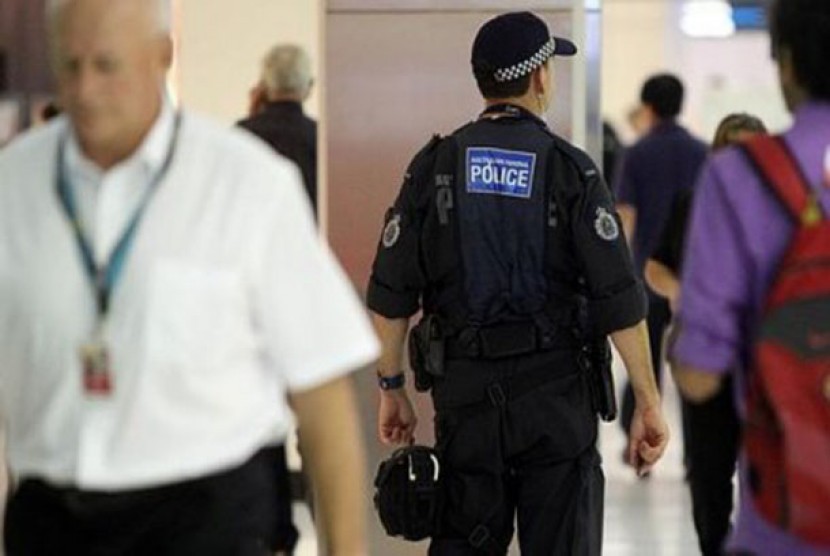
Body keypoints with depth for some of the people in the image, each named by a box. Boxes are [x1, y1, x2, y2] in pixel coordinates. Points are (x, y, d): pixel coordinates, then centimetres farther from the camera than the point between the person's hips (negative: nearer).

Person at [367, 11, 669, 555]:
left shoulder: (435, 165, 1)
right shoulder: (569, 168, -6)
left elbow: (390, 294, 1)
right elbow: (619, 300, -11)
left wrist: (392, 389, 11)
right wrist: (649, 403, -5)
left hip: (464, 388, 2)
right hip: (553, 388, -2)